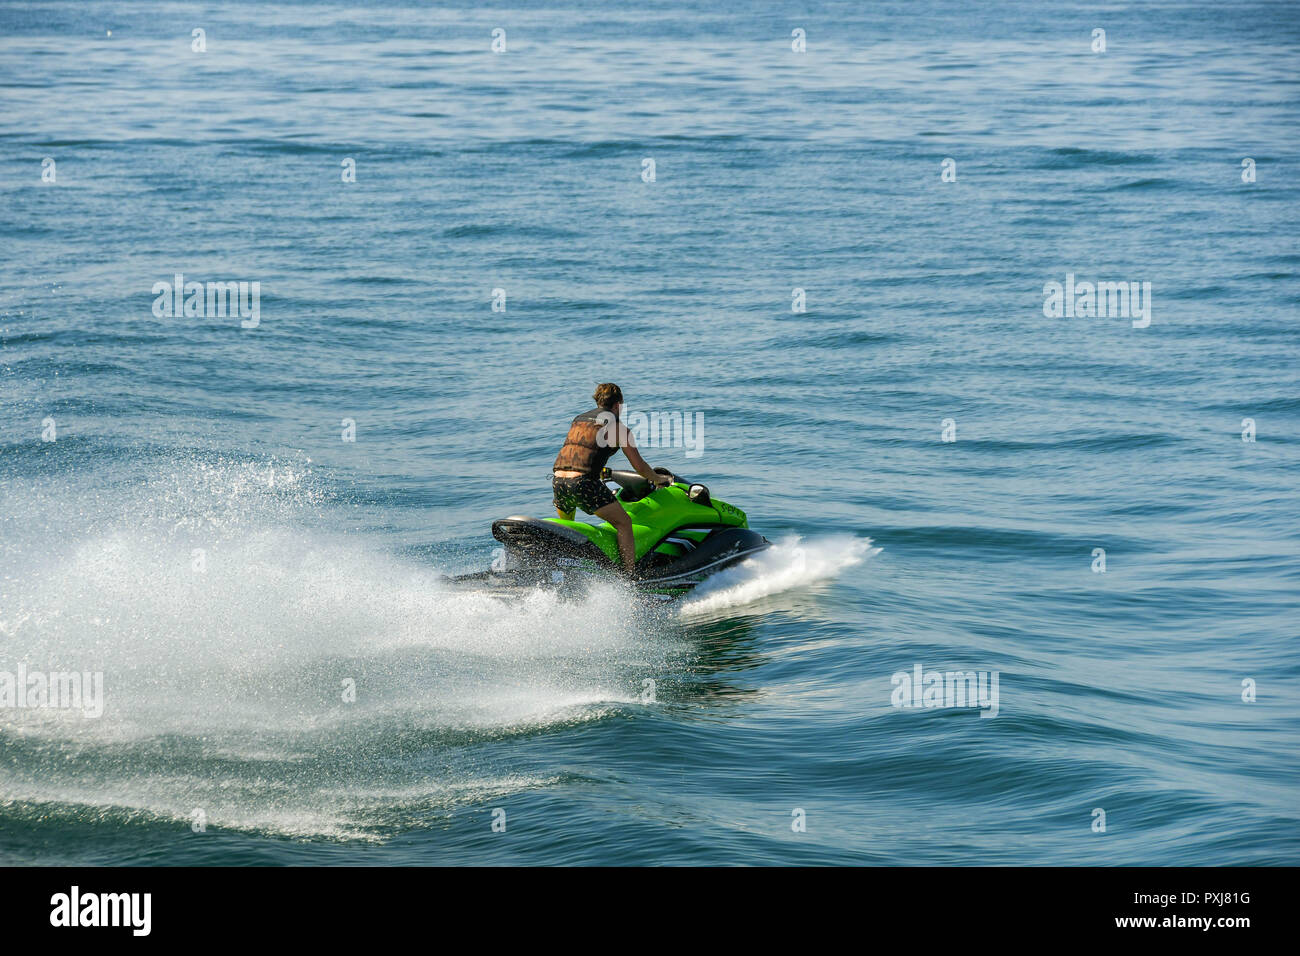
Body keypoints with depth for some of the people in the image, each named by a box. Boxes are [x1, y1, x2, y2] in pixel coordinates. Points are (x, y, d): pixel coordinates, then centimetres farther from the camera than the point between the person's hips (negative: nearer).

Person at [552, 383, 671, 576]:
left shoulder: (578, 420, 25)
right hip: (583, 483, -6)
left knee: (564, 526, 33)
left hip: (558, 480, 6)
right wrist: (659, 479, 28)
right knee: (624, 524, 3)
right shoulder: (617, 426, 8)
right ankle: (631, 578, -5)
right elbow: (639, 466, 9)